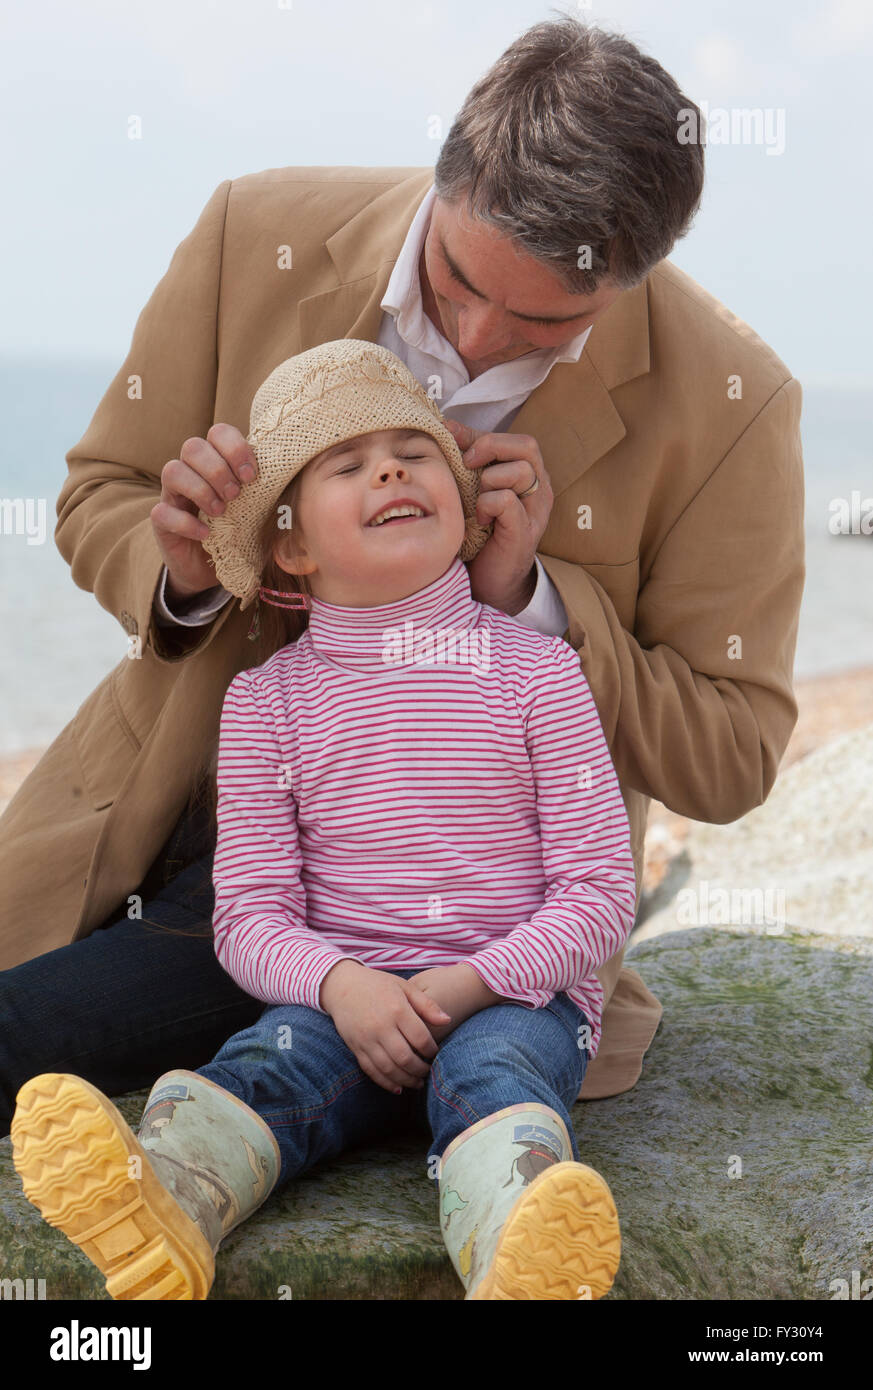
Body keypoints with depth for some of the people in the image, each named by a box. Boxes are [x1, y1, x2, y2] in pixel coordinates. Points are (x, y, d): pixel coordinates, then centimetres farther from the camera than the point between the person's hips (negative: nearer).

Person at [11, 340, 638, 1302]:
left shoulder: (535, 670, 4)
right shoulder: (268, 698, 8)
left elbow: (599, 889, 1)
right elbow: (248, 911, 4)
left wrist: (473, 983, -15)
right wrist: (339, 983, -18)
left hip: (515, 994, -1)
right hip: (341, 994, 2)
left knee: (491, 1071, -32)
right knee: (271, 1060, -27)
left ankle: (518, 1263, -62)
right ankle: (159, 1213, -56)